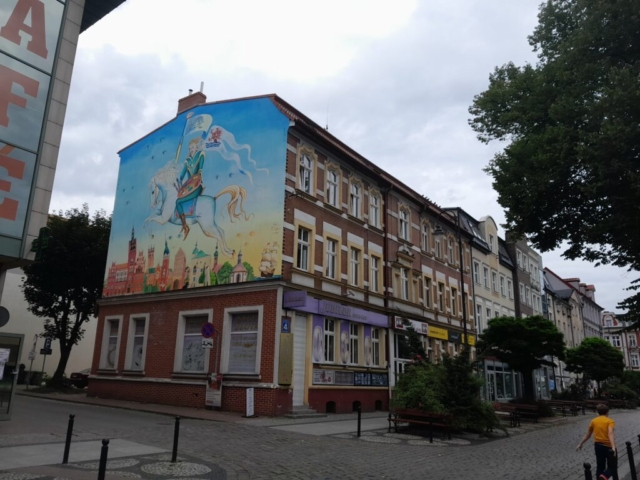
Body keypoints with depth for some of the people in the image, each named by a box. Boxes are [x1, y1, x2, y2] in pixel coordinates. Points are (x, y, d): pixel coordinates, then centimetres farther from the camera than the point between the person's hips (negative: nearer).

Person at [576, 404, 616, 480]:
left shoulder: (594, 421, 8)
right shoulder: (610, 421, -5)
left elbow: (587, 435, 14)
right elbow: (610, 433, -24)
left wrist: (581, 444, 26)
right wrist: (613, 447, -34)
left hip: (598, 445, 4)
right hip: (609, 446, -4)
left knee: (600, 466, 17)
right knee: (612, 466, 11)